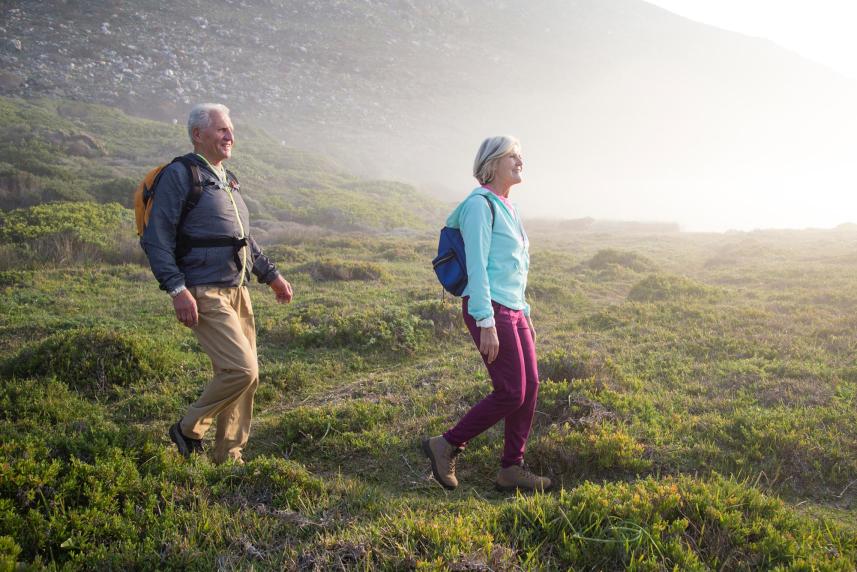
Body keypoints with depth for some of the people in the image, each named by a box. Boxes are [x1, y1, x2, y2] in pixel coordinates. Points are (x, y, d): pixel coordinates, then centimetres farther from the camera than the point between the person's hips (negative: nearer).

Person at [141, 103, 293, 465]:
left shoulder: (226, 180, 20)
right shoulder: (179, 175, -7)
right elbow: (156, 239, -13)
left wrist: (271, 276, 27)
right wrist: (177, 289, -22)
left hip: (237, 291, 9)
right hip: (204, 295, -9)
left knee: (243, 374, 8)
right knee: (242, 370, -17)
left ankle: (229, 457, 20)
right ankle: (189, 430, 6)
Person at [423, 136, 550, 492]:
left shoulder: (506, 208, 18)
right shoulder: (480, 205, -11)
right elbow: (476, 268, -17)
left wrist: (525, 314, 21)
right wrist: (487, 325, -21)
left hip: (512, 311, 9)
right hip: (489, 310, -9)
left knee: (530, 386, 6)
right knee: (511, 393, -9)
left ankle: (511, 469, 14)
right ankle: (446, 445, 5)